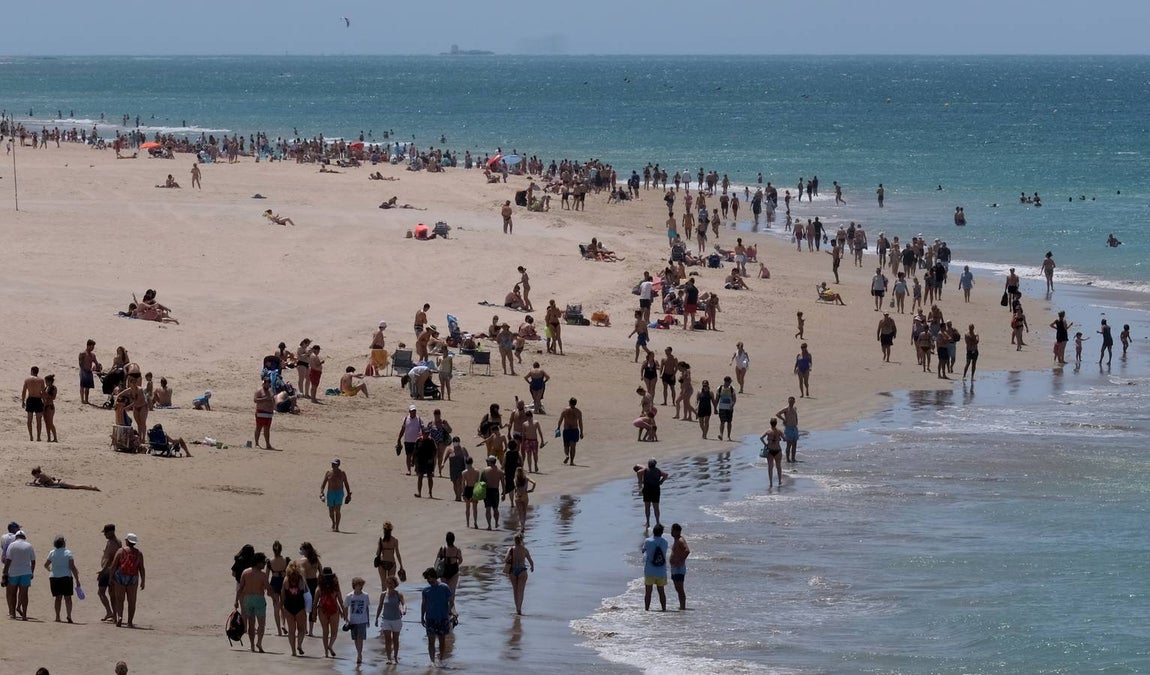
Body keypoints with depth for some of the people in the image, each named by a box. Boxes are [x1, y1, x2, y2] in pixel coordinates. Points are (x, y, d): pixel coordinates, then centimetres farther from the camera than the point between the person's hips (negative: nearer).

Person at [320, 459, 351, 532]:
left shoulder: (342, 473, 1)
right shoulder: (328, 473, 3)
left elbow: (346, 484, 9)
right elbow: (323, 484, 4)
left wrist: (349, 494, 7)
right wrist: (321, 493, -8)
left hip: (339, 493, -2)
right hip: (330, 493, 2)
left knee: (337, 510, -18)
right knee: (331, 512, 6)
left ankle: (337, 527, -13)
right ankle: (333, 522, 36)